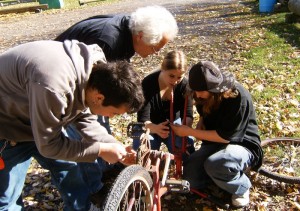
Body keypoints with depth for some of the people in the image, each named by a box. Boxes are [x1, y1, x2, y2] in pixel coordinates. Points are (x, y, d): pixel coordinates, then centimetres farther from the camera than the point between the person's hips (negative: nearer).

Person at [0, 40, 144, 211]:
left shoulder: (97, 72, -15)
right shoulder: (53, 87, -42)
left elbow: (85, 120, -1)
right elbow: (48, 145, -28)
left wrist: (116, 147, -12)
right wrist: (101, 150, -24)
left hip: (43, 120, 7)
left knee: (70, 174, 11)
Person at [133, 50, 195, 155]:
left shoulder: (184, 85, -17)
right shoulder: (148, 84, -25)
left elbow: (187, 114, -18)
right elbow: (143, 119, -29)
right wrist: (155, 128, -52)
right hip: (150, 127, -1)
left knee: (187, 153, -19)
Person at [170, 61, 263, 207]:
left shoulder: (238, 97, -27)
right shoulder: (205, 94, -5)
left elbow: (226, 136, -25)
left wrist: (189, 132, -22)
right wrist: (200, 124, -5)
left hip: (242, 144, -6)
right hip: (215, 141, 6)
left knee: (214, 164, -37)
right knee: (191, 177, -15)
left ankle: (242, 187, -6)